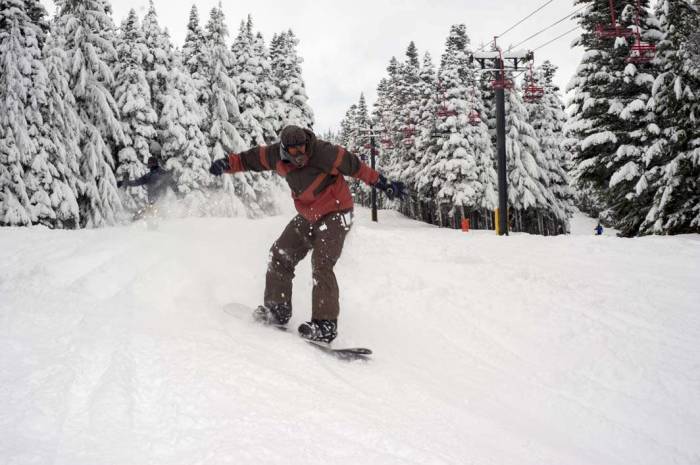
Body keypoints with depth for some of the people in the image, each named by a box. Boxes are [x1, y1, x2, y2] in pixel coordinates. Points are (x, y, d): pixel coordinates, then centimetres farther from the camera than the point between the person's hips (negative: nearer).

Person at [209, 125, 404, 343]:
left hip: (335, 214, -7)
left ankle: (325, 324, -18)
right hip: (308, 216, 7)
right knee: (280, 255, 4)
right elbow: (249, 159, 5)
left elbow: (355, 166, -14)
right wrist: (228, 163, -13)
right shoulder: (277, 156, -9)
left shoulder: (323, 152, -25)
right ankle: (277, 310, 14)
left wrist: (383, 184, -9)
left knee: (321, 265, -19)